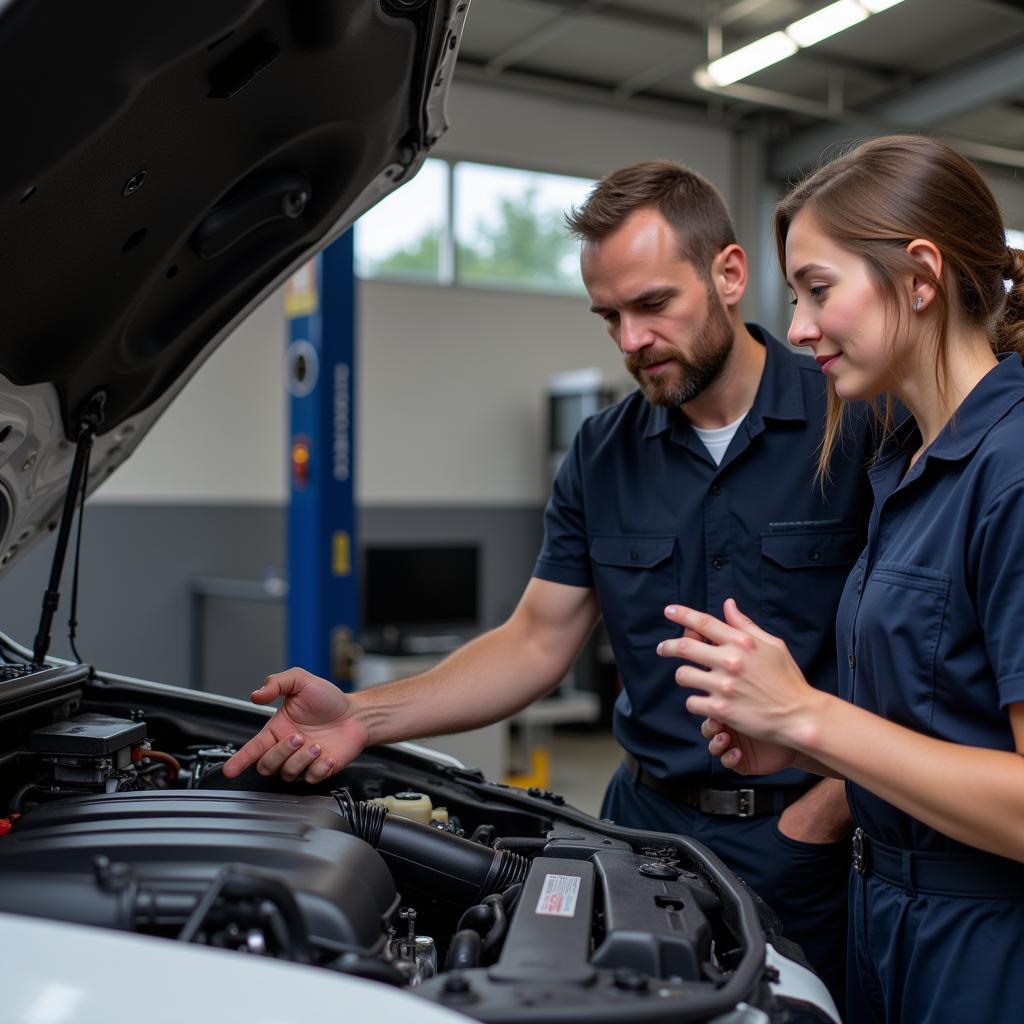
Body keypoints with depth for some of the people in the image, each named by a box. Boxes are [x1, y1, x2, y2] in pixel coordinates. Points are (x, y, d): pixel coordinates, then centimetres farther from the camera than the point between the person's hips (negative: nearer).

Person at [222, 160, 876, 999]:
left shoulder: (860, 425, -11)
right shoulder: (604, 455, 4)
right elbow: (538, 640, 2)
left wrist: (820, 817, -15)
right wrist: (364, 717, -9)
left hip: (800, 843, -4)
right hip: (647, 822, 4)